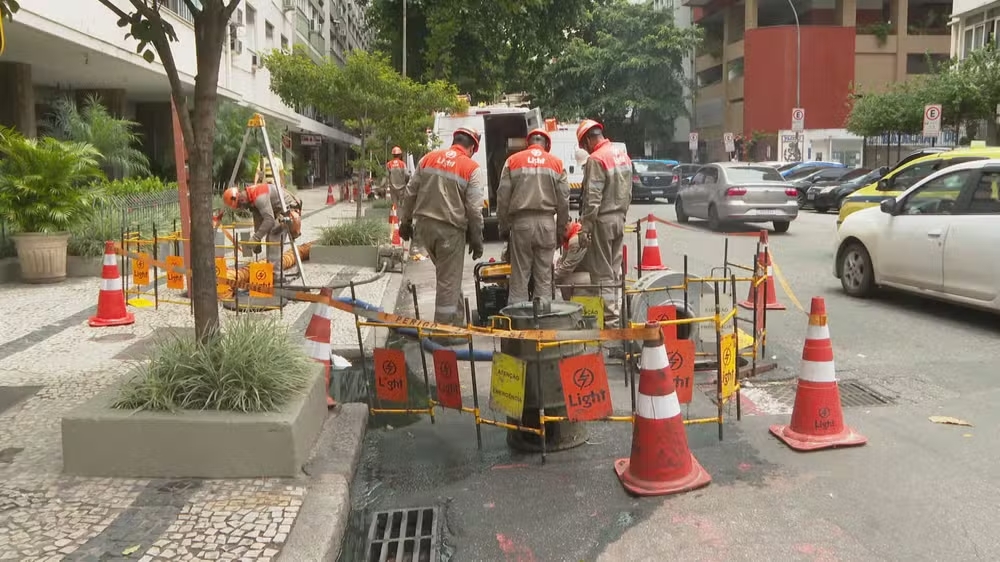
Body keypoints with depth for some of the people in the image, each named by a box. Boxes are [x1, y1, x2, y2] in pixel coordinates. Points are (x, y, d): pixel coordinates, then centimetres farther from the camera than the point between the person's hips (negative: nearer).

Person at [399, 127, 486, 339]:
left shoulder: (429, 158, 9)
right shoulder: (472, 169, -5)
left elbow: (410, 193, 10)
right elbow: (474, 208, -9)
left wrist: (405, 222, 19)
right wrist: (477, 239, -1)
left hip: (424, 225, 5)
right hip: (450, 228, -5)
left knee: (447, 275, 20)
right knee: (449, 282, 3)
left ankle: (457, 321, 25)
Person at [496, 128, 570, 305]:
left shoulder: (513, 161, 5)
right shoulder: (556, 163, 8)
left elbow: (503, 197, 2)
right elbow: (564, 201, 7)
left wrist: (504, 227, 9)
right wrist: (560, 231, 14)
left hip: (521, 222, -1)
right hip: (547, 223, 1)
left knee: (519, 276, 2)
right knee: (544, 277, 5)